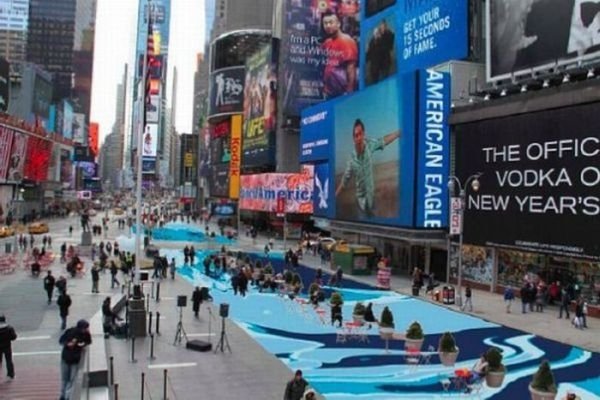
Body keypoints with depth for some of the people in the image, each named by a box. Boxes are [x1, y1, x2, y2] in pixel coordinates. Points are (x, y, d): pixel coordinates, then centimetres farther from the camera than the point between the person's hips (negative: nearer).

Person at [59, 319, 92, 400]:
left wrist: (84, 344, -20)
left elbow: (89, 342, 1)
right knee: (64, 378, 13)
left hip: (76, 360, 0)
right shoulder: (70, 331, -21)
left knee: (72, 380, 2)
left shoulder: (86, 334, -18)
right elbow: (61, 340, -8)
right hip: (65, 358, 0)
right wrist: (68, 344, -27)